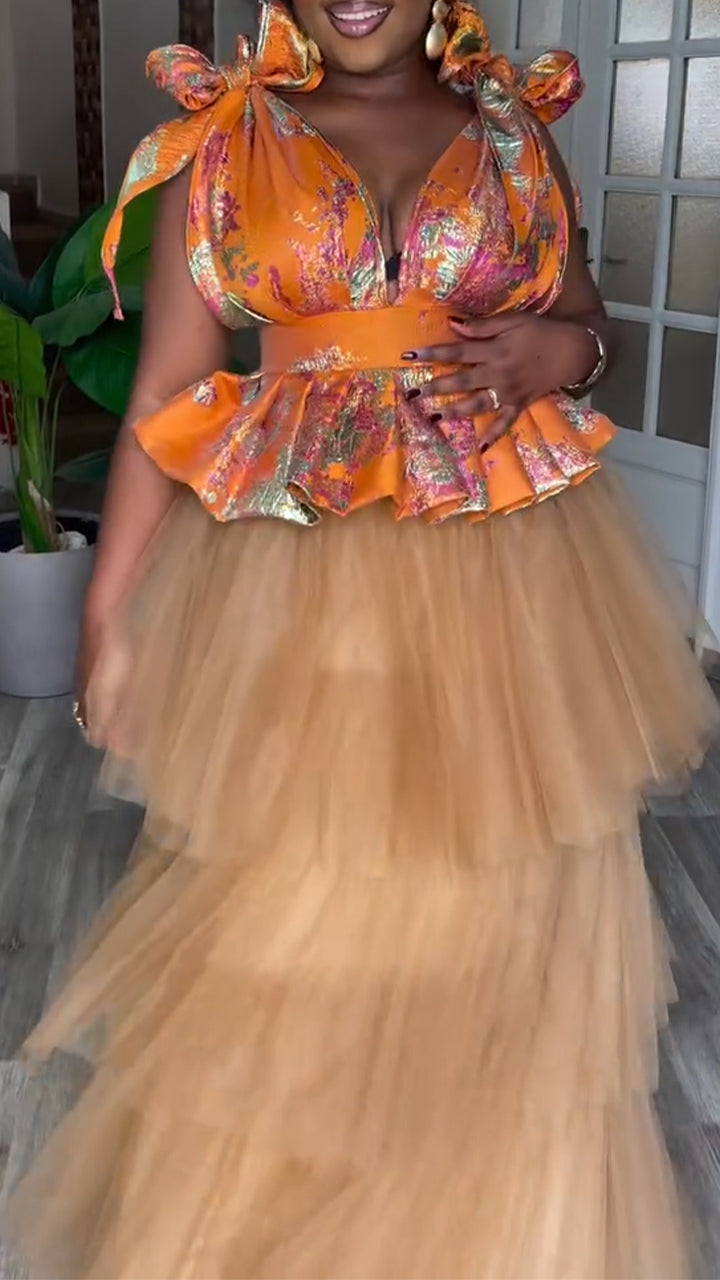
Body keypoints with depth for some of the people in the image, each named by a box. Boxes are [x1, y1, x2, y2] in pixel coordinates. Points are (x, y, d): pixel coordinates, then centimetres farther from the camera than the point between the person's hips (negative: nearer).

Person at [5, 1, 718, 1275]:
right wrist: (108, 615, -4)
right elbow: (165, 399, -1)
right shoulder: (224, 141, 2)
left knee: (496, 897, 10)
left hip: (508, 574, 2)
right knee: (282, 904, 8)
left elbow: (583, 320, 17)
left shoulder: (512, 132, 6)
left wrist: (561, 352, -8)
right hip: (292, 576, -1)